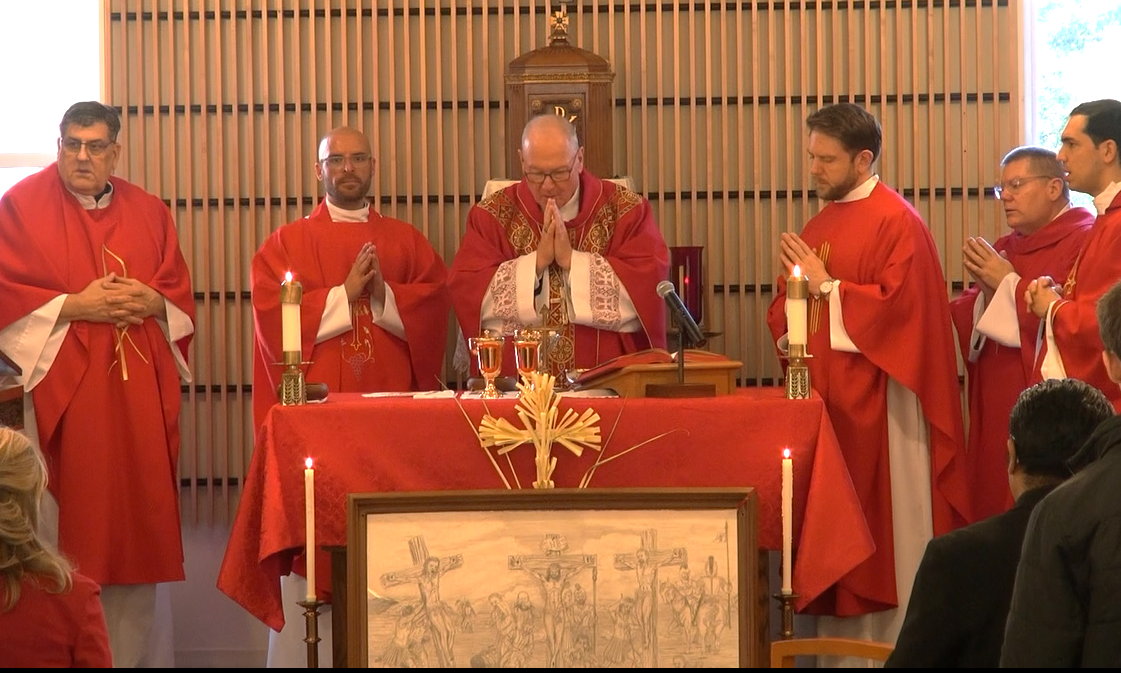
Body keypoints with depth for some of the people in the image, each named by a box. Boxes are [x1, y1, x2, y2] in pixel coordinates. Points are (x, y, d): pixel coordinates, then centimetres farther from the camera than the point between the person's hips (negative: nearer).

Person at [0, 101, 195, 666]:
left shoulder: (148, 211, 13)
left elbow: (180, 292, 13)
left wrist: (152, 302, -8)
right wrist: (75, 306, -15)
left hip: (140, 393, 4)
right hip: (63, 388, -4)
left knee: (138, 515, 4)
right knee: (73, 521, -5)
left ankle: (137, 652, 11)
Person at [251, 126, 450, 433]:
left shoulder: (406, 239, 13)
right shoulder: (287, 242, 7)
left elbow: (436, 303, 2)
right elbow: (272, 311, -6)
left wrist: (385, 295, -13)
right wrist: (343, 295, -11)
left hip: (392, 388, 2)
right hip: (318, 395, -1)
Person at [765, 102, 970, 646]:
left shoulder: (896, 223, -9)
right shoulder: (819, 224, 15)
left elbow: (898, 305, -19)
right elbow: (786, 301, 21)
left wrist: (827, 287, -13)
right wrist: (789, 321, -1)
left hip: (876, 402, -7)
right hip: (824, 395, 7)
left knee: (882, 520, -2)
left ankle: (890, 640, 4)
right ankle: (837, 639, 11)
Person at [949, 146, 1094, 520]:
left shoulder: (1085, 242, -8)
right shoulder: (1004, 248, 17)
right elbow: (965, 322, 16)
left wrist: (1009, 284, -12)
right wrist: (985, 292, -5)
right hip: (996, 412, 8)